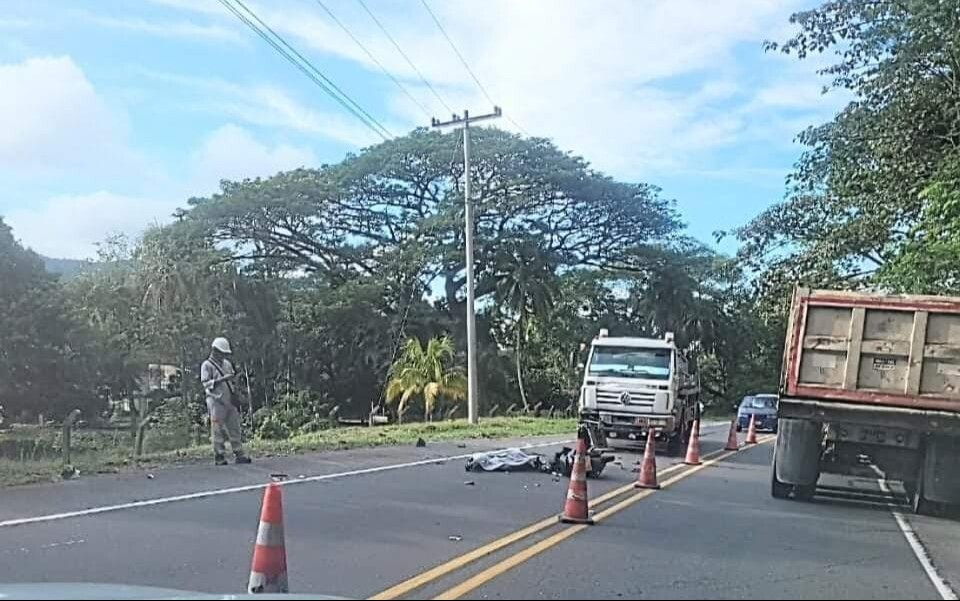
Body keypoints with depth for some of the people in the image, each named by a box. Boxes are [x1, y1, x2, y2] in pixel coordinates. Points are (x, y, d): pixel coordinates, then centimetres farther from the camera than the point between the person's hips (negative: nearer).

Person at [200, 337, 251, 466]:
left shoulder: (227, 364, 16)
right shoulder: (207, 365, -3)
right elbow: (206, 384, -13)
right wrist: (222, 379, -21)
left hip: (229, 401, 6)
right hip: (216, 402, -6)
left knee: (234, 429, 5)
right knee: (218, 431, -4)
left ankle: (239, 455, 8)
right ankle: (219, 457, 1)